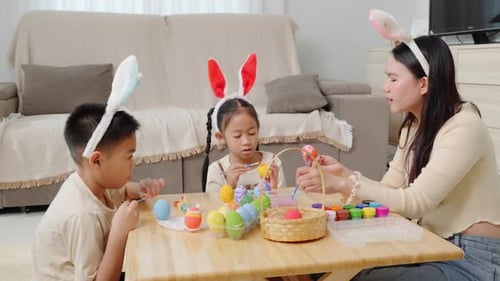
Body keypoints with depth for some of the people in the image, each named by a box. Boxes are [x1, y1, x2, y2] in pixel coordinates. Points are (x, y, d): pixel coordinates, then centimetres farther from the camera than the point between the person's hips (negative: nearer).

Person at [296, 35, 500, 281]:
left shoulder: (464, 129, -20)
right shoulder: (414, 126, 6)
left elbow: (414, 202, -26)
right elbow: (390, 188, 1)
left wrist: (341, 184, -28)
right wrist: (343, 172, -13)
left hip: (473, 258, -6)